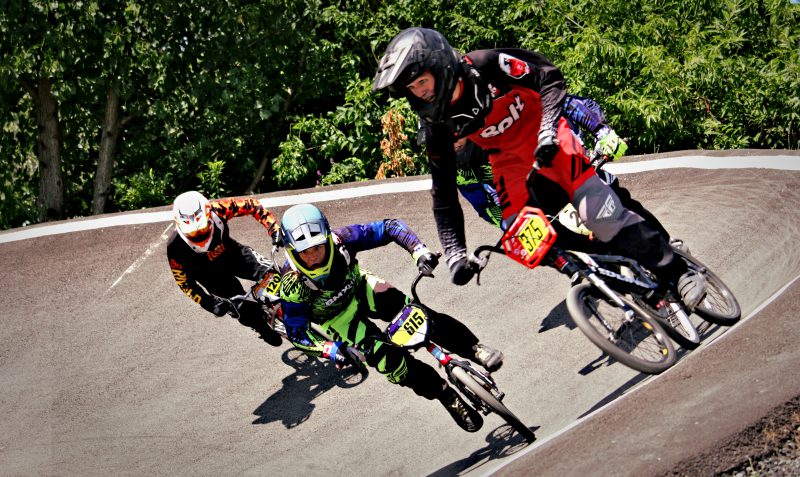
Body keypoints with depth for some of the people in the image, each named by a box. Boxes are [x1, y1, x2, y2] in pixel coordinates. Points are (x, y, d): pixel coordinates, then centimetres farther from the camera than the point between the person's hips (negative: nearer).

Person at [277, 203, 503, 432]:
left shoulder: (340, 240, -33)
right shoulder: (293, 284, -36)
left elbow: (390, 226, -25)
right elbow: (296, 332, -27)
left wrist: (420, 251, -41)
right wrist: (334, 351, -41)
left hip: (359, 291, 2)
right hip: (336, 318, -2)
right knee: (387, 357, -18)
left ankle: (477, 350, -6)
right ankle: (450, 399, -4)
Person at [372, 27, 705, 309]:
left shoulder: (487, 66, -26)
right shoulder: (435, 124, -14)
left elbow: (550, 79, -16)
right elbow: (443, 195, -7)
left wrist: (548, 131, -30)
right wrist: (455, 255, -12)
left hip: (546, 141, -4)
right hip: (509, 161, 5)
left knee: (602, 215, -18)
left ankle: (678, 273, -7)